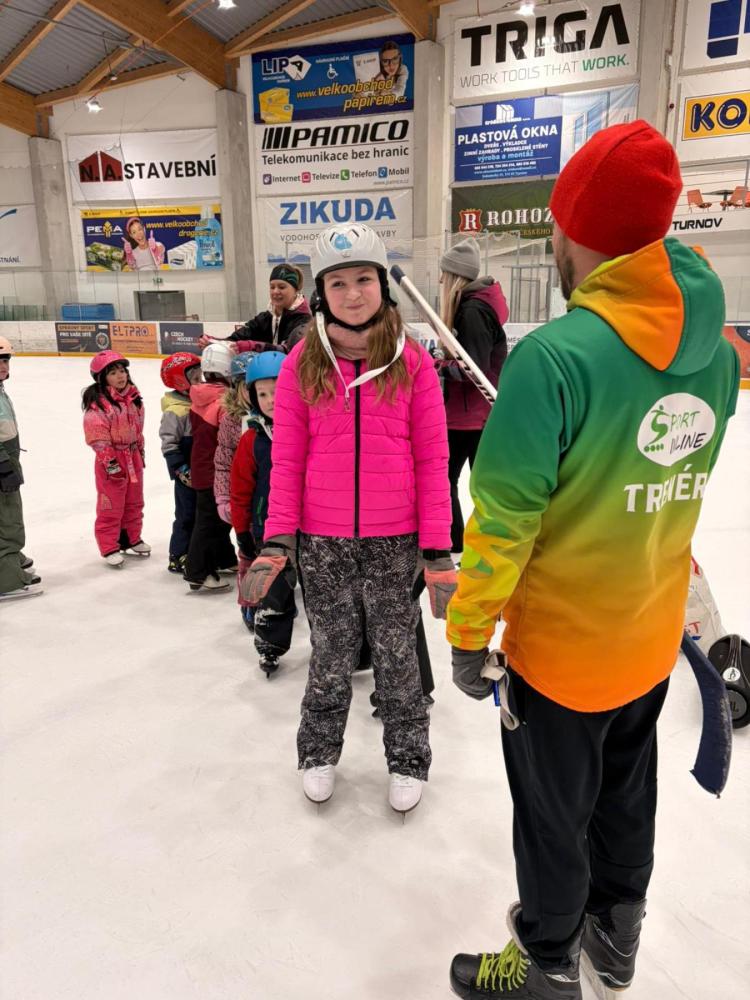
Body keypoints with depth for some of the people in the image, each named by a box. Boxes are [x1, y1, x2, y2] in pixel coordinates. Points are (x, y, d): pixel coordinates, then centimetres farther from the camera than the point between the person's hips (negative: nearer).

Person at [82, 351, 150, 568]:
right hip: (111, 460, -7)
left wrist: (141, 451, 19)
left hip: (133, 457, 7)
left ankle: (131, 539, 34)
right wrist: (110, 461, -20)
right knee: (111, 506, 2)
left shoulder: (133, 397, 5)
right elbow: (98, 438, -19)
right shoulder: (98, 403, -18)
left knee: (134, 502, 18)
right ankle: (109, 547, 14)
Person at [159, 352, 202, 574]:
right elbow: (169, 444, -19)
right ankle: (178, 557, 14)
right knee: (187, 514, 0)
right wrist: (181, 469, -22)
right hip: (187, 473, -8)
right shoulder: (175, 411, -18)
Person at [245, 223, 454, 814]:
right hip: (322, 541, 1)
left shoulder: (413, 362, -4)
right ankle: (320, 752, 42)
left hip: (394, 541, -1)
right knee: (331, 654, 17)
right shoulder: (303, 362, -1)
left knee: (397, 654, 15)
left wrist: (437, 550, -6)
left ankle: (408, 759, 38)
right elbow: (287, 458, 0)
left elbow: (432, 460, -4)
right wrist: (279, 539, -5)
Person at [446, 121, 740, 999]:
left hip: (560, 644, -6)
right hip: (653, 638, 7)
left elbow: (502, 521, -23)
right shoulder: (714, 352, -5)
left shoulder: (553, 356, -27)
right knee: (625, 789, 26)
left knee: (554, 812, 17)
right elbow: (673, 490, 6)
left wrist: (468, 632, -9)